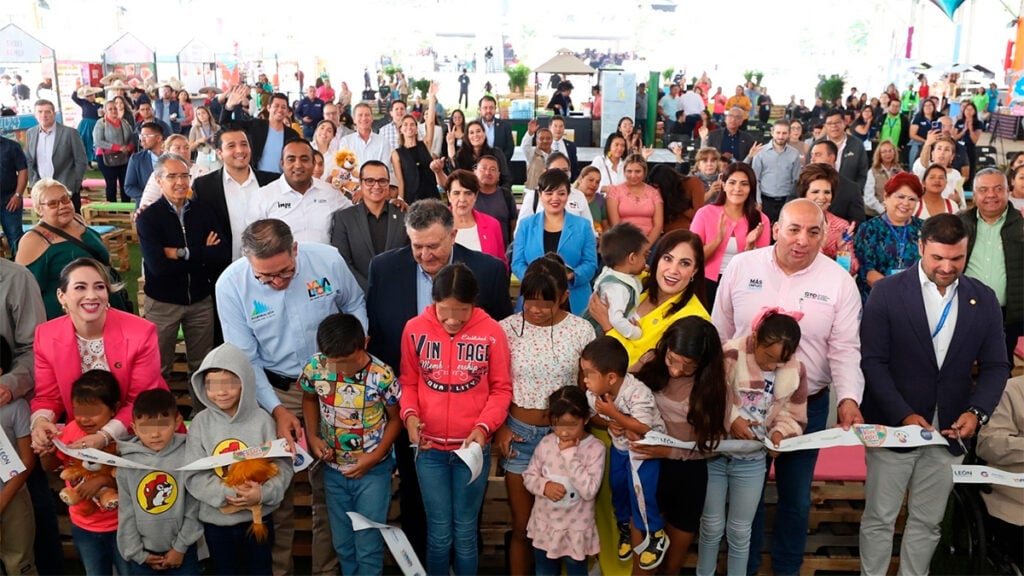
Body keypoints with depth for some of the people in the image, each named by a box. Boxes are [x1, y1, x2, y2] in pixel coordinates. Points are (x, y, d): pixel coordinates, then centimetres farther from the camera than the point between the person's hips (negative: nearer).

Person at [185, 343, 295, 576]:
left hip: (258, 517, -1)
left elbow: (282, 467, -13)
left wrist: (263, 494, -29)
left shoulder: (261, 420, -14)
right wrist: (227, 493, -24)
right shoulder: (201, 423, -10)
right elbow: (194, 476, -11)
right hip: (216, 520, 1)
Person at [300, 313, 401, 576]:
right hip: (333, 470, 3)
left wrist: (375, 457, -15)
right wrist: (312, 436, -6)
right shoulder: (315, 367, -15)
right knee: (342, 544, 19)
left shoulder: (381, 376, -24)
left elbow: (395, 418, -8)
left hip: (372, 471, -3)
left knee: (368, 546, 7)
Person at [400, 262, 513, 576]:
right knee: (439, 532, 11)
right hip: (429, 447, 1)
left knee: (465, 531, 11)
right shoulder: (415, 329, -7)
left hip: (473, 447, -1)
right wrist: (409, 414, -14)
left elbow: (501, 388, -3)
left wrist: (484, 426, -16)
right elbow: (408, 382, 4)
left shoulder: (491, 332, -11)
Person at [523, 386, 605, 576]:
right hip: (545, 525, 3)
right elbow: (528, 476, 2)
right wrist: (544, 486, -20)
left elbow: (589, 491, -24)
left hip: (576, 530, -3)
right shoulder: (545, 443, -7)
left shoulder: (595, 448, -17)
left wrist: (569, 454, -25)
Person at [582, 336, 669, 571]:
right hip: (619, 445, 6)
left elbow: (643, 429, -35)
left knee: (640, 489, -12)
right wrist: (610, 425, -19)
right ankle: (624, 527, 39)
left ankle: (655, 535, 11)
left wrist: (613, 414, -37)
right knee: (617, 486, 13)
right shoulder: (594, 394, -17)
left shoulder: (638, 393, -36)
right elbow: (592, 417, 2)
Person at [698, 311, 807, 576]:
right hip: (713, 453, -2)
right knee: (712, 525, 13)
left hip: (751, 460, 2)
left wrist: (780, 432, -17)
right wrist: (731, 419, -26)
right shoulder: (728, 355, -21)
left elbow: (793, 415, 3)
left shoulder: (795, 371, -7)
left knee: (740, 530, 12)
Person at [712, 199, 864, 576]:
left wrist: (848, 398, -24)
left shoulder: (839, 281, -9)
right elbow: (721, 334, 1)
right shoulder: (741, 267, -7)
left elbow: (845, 349, -9)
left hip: (807, 405, 0)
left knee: (796, 496, 18)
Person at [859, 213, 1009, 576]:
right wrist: (904, 415, -20)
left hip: (950, 431, 3)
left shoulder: (984, 299, 3)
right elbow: (873, 361, -11)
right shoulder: (887, 292, -8)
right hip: (893, 427, -3)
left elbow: (995, 366, 4)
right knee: (879, 518, 8)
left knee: (928, 522, 14)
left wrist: (977, 411, -13)